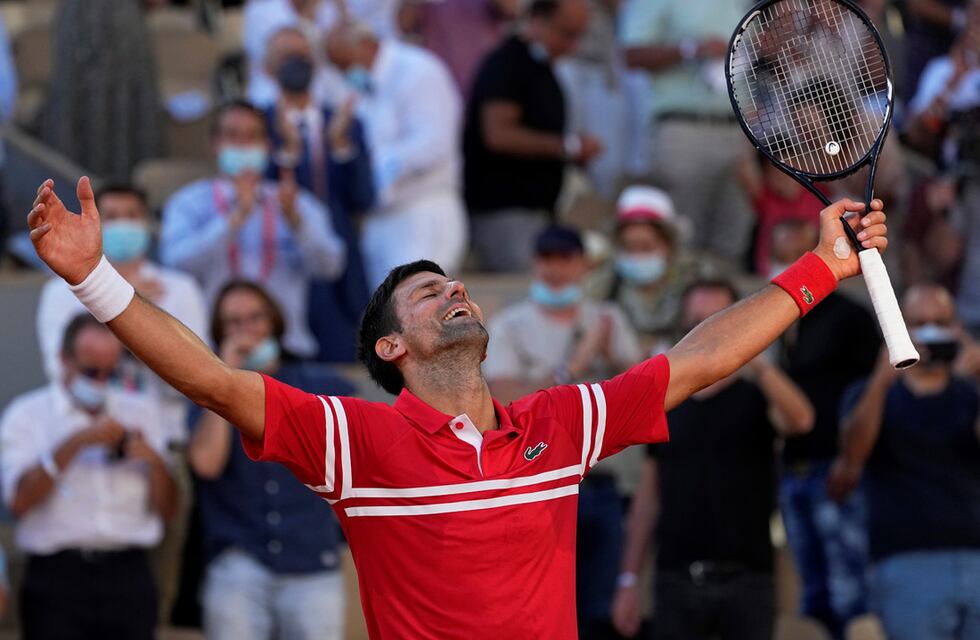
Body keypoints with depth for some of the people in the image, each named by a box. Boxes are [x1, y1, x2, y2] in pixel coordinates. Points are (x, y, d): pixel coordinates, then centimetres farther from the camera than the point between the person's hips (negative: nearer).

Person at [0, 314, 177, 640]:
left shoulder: (141, 411, 18)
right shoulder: (27, 415, 7)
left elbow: (166, 509, 14)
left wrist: (154, 460, -5)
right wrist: (76, 442, -13)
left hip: (128, 573, 3)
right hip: (57, 575, -3)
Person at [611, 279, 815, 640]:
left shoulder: (755, 398, 2)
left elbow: (800, 420, -21)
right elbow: (649, 498, 13)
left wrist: (760, 367, -36)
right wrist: (629, 579, 8)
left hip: (746, 582, -2)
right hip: (677, 582, 3)